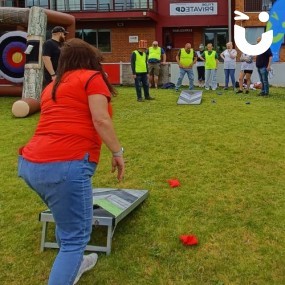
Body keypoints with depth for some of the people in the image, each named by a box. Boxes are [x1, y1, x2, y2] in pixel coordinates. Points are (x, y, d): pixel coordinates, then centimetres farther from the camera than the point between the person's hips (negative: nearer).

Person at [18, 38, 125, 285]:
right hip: (65, 166, -8)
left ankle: (71, 265, 48)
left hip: (30, 163, 9)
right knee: (76, 236, 1)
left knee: (67, 219, 29)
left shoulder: (52, 86, 25)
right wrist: (118, 153, 2)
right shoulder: (92, 78, 4)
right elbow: (101, 120, -8)